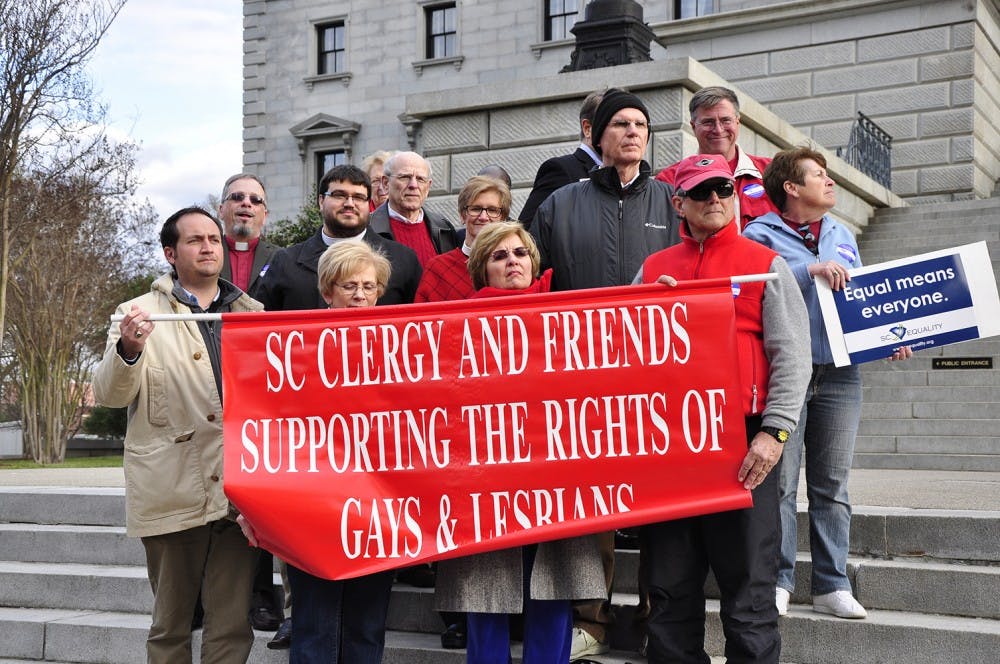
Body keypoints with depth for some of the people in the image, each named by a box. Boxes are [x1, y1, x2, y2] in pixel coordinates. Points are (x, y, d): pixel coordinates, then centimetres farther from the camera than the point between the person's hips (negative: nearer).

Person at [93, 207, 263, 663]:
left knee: (232, 625, 6)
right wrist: (129, 350, -23)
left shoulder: (252, 313, 13)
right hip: (172, 496, -2)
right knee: (170, 625, 9)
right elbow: (110, 395, -3)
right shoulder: (140, 315, 4)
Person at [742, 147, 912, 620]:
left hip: (839, 374, 5)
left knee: (832, 484, 6)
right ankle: (777, 581, 3)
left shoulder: (843, 236, 20)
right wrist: (810, 269, -19)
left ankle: (831, 585, 12)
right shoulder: (761, 235, 2)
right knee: (779, 481, -5)